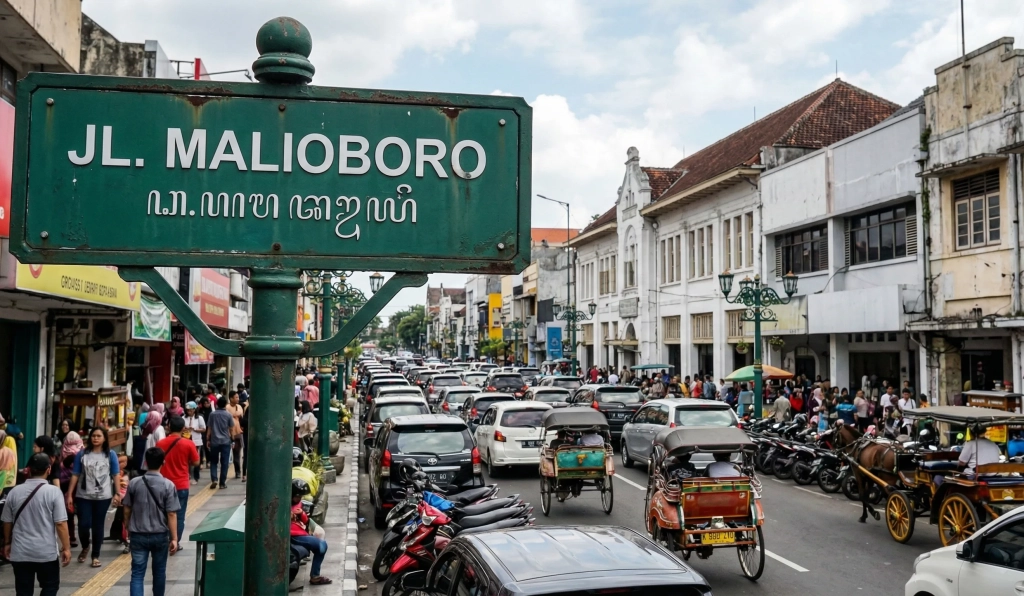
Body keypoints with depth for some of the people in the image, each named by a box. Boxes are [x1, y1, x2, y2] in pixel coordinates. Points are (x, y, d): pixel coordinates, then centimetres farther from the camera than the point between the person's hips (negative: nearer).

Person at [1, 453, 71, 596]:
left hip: (20, 552, 3)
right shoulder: (53, 491, -12)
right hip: (47, 552, -3)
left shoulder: (14, 492, -1)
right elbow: (61, 523, -13)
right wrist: (66, 548, -4)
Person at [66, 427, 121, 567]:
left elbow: (116, 475, -1)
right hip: (83, 495, 1)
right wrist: (69, 495, -1)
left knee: (98, 526, 5)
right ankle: (85, 547, 28)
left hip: (103, 496, -1)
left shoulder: (110, 455, -1)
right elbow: (75, 475, 3)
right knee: (83, 524, -3)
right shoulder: (82, 454, 1)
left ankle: (96, 556, 17)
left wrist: (117, 494, -7)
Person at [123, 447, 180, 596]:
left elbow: (127, 510, 4)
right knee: (159, 571, 17)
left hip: (138, 535, 1)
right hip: (160, 535, -1)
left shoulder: (134, 483, -5)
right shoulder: (168, 485, -11)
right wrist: (174, 538, -5)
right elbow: (171, 514, -11)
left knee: (137, 573, 1)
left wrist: (129, 529, 20)